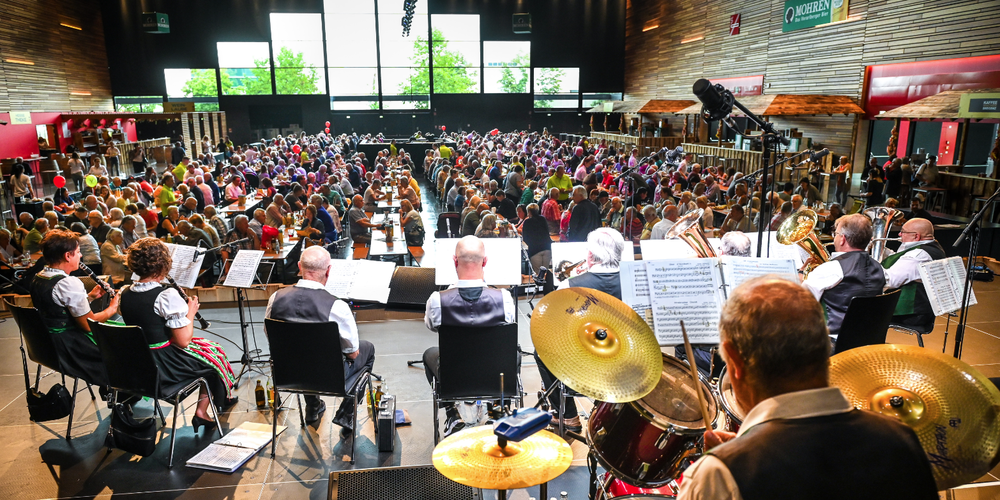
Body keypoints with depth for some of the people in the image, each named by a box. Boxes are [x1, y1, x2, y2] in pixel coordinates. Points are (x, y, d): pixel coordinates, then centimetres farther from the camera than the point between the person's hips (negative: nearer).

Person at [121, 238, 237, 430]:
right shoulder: (167, 295, -23)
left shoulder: (125, 293, 0)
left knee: (204, 345, 25)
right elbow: (183, 341, -20)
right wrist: (191, 312, -6)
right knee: (214, 353, 16)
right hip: (163, 367, -7)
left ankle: (201, 414, 29)